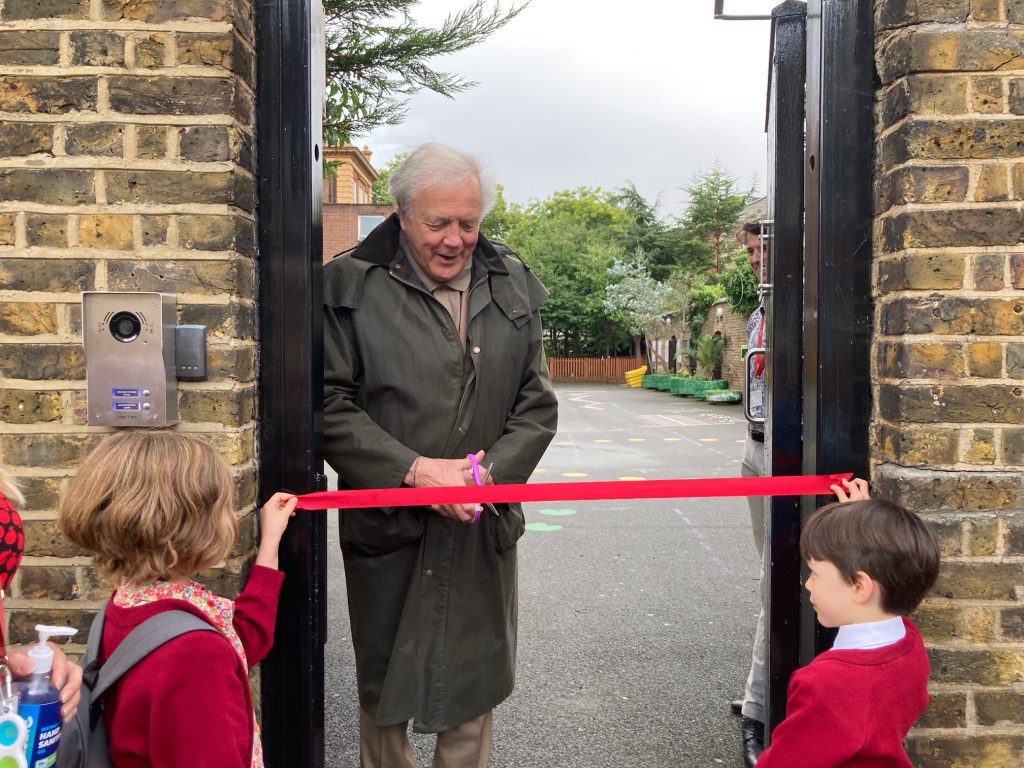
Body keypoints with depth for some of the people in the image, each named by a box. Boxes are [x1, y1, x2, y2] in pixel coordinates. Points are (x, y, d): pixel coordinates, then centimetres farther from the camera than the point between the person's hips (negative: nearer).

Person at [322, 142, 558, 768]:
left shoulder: (512, 287, 4)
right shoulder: (352, 286, -7)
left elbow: (537, 405, 5)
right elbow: (331, 406, -9)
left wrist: (489, 472, -12)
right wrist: (413, 470, -18)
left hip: (484, 528, 3)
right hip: (388, 525, -2)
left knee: (475, 681, 16)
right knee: (384, 688, 15)